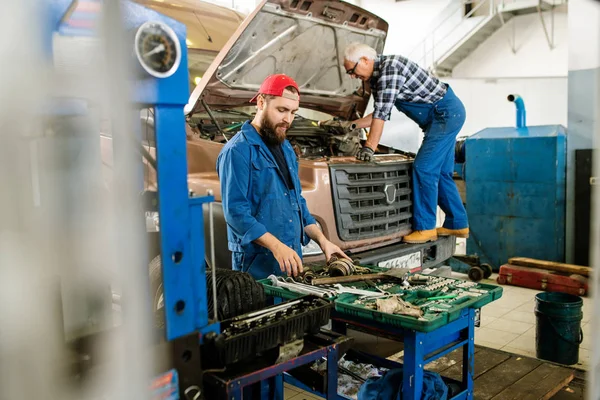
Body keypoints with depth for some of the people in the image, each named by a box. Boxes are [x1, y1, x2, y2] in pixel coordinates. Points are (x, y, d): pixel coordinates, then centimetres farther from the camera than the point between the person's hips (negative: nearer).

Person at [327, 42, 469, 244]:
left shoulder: (390, 67, -21)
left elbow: (381, 113, -25)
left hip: (447, 113, -10)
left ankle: (425, 227, -6)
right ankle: (457, 224, 20)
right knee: (440, 172, 12)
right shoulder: (376, 77, 10)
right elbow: (381, 114, 19)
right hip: (441, 116, 10)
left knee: (424, 168, -13)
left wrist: (369, 147, -23)